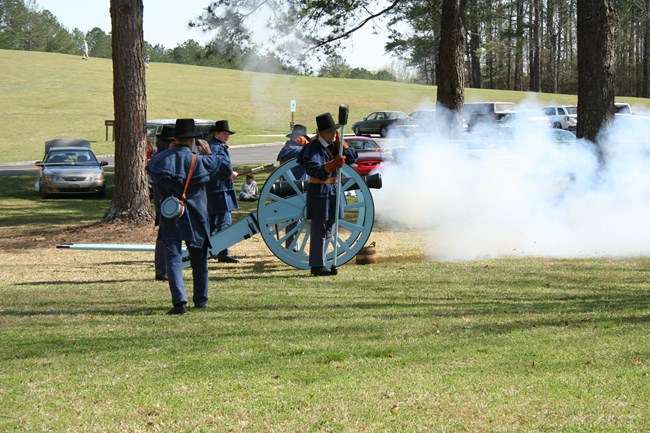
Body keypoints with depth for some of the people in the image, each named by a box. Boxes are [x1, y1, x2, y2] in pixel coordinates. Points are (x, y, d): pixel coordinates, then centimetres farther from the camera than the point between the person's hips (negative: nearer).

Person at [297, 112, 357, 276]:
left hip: (333, 191, 9)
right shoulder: (314, 148, -16)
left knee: (328, 229, 13)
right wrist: (334, 164, -42)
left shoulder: (333, 145, 8)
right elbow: (313, 169, -30)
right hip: (320, 193, -9)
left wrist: (340, 142, -8)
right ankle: (317, 266, -5)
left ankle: (319, 263, 21)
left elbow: (352, 158, 5)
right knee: (319, 229, -7)